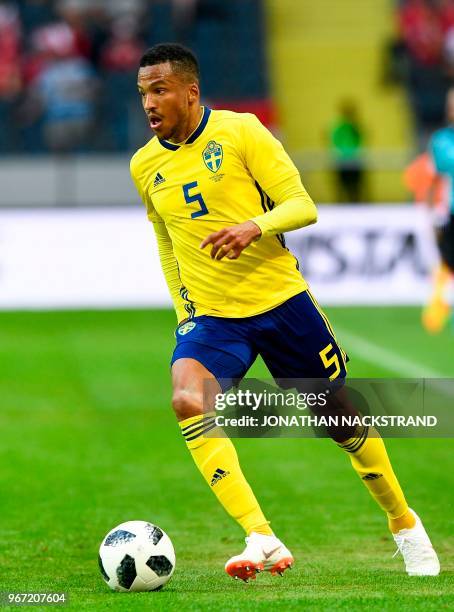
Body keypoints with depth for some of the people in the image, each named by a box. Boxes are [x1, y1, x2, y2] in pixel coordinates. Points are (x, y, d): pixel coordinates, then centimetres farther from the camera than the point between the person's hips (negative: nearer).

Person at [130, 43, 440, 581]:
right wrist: (184, 313, 13)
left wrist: (254, 226, -29)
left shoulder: (240, 131, -8)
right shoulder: (144, 165, 5)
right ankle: (262, 540, -32)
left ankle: (404, 523, 35)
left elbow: (302, 206, -10)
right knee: (187, 401, -29)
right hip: (210, 316, 2)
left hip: (280, 299, -2)